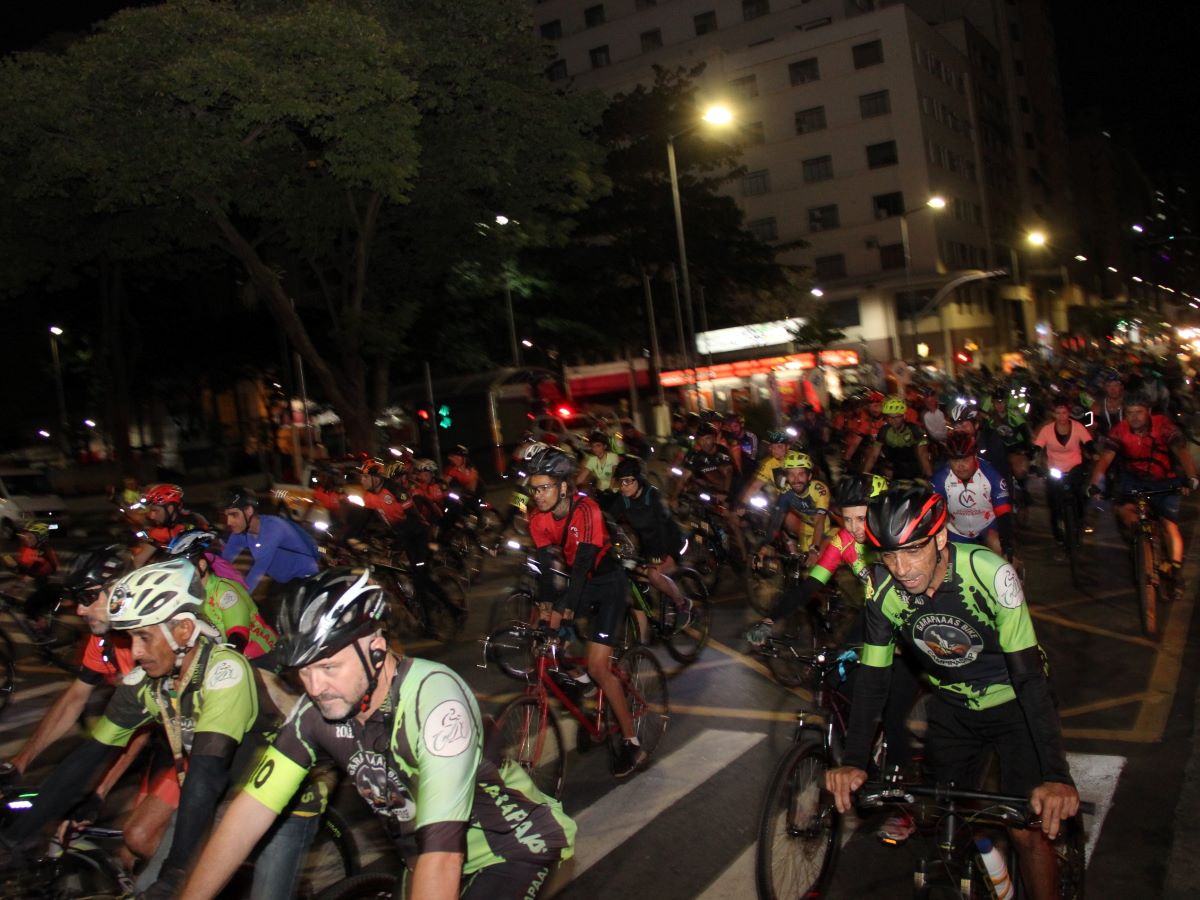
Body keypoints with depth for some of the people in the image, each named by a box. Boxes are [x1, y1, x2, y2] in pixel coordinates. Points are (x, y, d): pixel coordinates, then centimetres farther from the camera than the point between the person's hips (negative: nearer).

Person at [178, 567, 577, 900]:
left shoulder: (433, 696, -33)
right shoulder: (316, 710, -15)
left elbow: (442, 849, -38)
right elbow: (252, 808, -12)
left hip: (511, 844, -6)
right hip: (423, 855, 6)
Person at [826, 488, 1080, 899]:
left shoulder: (990, 573, -32)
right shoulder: (882, 588, -20)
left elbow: (1029, 673, -31)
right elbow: (872, 675, -13)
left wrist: (1056, 775, -38)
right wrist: (853, 762, -24)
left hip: (1014, 704, -3)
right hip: (952, 707, 3)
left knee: (1028, 829, -9)